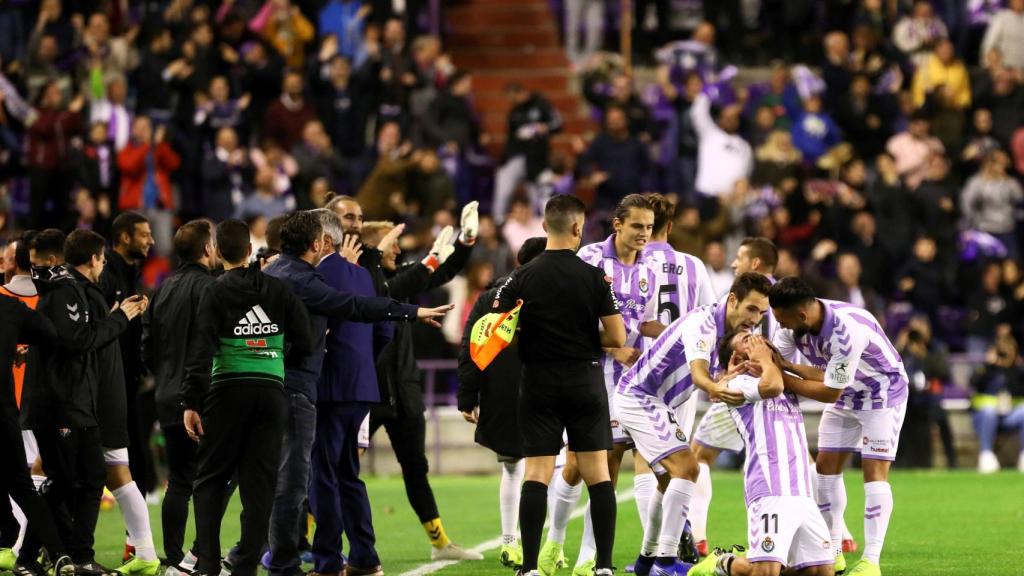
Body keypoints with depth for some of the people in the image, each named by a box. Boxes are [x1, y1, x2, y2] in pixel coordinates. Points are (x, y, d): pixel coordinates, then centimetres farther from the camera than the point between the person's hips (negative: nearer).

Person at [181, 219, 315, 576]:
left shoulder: (216, 293, -2)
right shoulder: (277, 290, 7)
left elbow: (201, 351, -9)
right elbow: (304, 343, 5)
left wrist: (191, 403, -11)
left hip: (228, 391, -2)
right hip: (271, 391, 2)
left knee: (210, 480, 7)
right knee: (259, 483, 4)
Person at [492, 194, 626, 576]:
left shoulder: (523, 278, -3)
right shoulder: (594, 277, -5)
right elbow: (617, 337, -6)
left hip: (539, 383, 1)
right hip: (585, 380, -1)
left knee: (536, 474, 0)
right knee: (597, 474, 4)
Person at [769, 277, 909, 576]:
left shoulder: (847, 330, -39)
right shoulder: (794, 323, -18)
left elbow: (830, 391, -33)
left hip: (882, 392, -8)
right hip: (846, 394, 8)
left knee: (874, 472, -13)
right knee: (826, 468, 4)